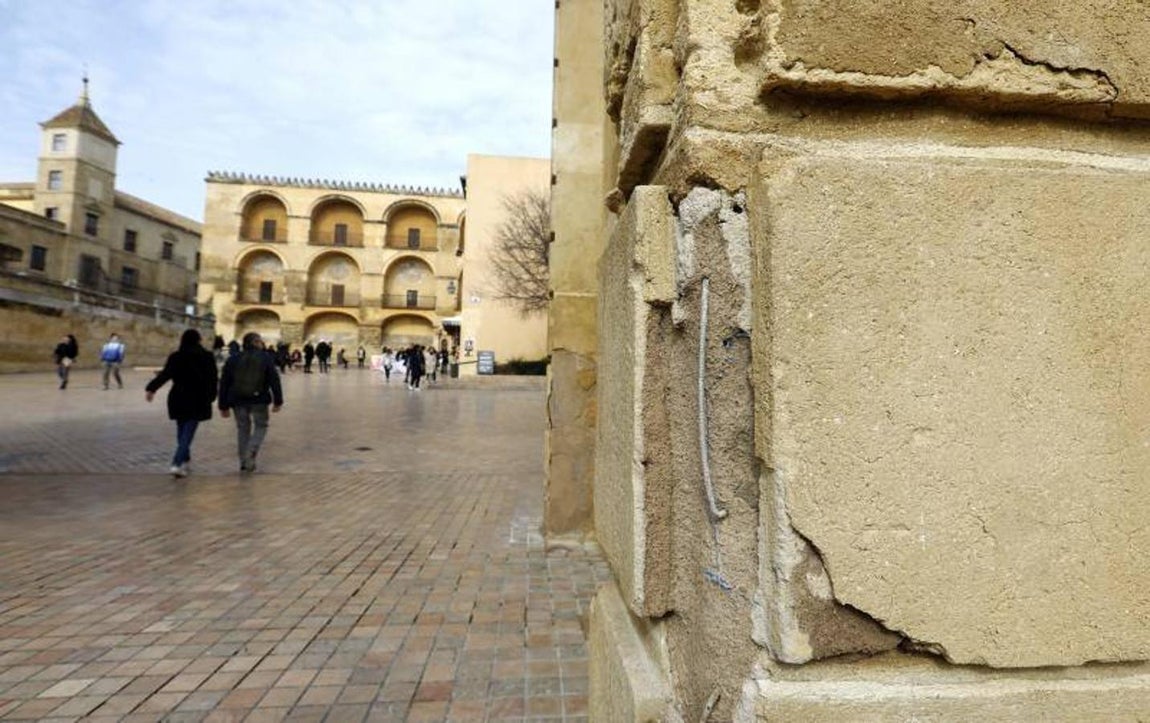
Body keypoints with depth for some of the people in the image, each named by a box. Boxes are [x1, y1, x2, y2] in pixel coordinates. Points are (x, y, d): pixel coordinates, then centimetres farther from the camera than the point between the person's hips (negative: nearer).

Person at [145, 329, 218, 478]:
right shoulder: (207, 357, -3)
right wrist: (211, 396, 12)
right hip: (198, 400, -3)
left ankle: (184, 459, 32)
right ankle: (177, 464, -16)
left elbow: (165, 374, -13)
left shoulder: (175, 356, 0)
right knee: (188, 432, -4)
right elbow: (212, 378, 2)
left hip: (178, 398, 3)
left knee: (181, 430, 19)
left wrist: (151, 388, -16)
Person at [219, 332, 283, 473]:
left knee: (243, 428, 15)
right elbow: (274, 381, -7)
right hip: (259, 400, -3)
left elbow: (224, 384, 6)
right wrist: (278, 401, -2)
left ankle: (244, 462, 16)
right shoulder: (265, 359, -3)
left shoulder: (233, 360, 5)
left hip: (238, 401, 3)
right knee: (261, 426, 13)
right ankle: (251, 453, -9)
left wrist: (224, 406, 11)